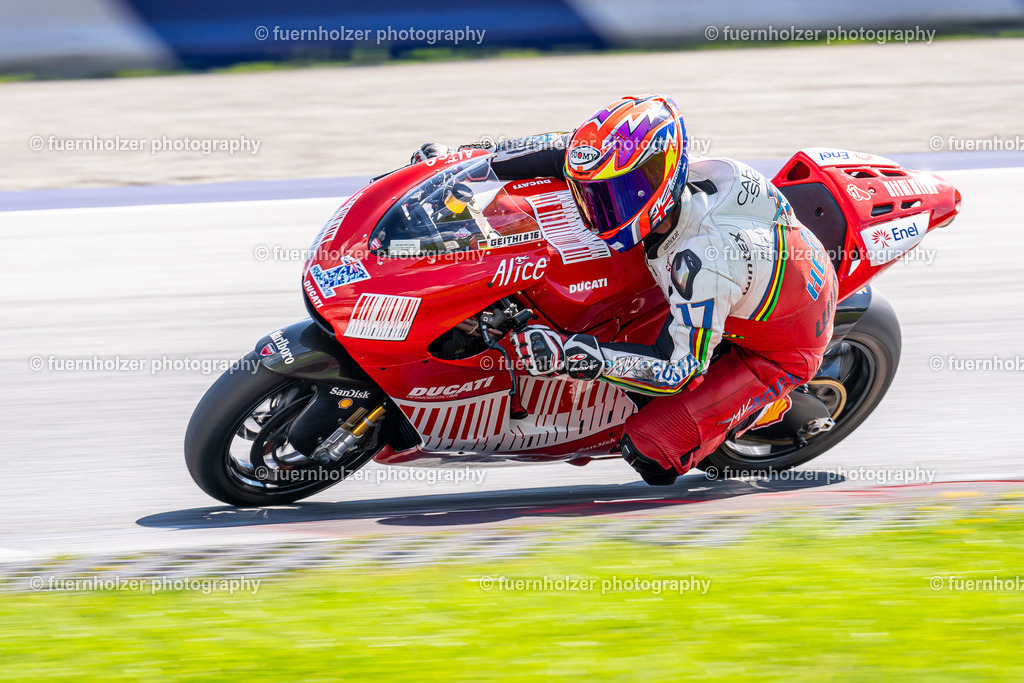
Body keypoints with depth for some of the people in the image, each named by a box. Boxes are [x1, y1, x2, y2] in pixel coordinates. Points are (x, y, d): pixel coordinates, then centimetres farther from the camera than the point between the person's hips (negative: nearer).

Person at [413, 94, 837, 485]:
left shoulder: (703, 260, -42)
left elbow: (680, 368, -35)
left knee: (648, 451, -18)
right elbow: (571, 152, -5)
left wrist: (567, 354, -43)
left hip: (780, 352, -8)